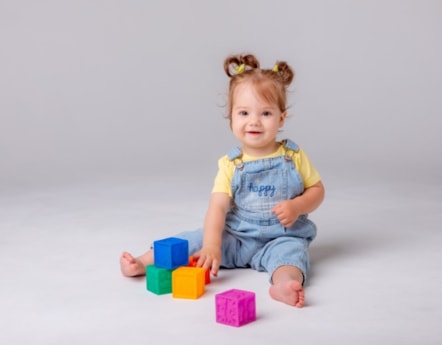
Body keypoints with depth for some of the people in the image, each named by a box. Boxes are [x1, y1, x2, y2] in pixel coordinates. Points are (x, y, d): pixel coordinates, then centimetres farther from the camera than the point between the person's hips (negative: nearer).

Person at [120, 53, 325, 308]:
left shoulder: (294, 157, -2)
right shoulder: (231, 164, -4)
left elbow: (317, 190, 7)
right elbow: (218, 207, -13)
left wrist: (297, 206, -15)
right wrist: (211, 246, -28)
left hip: (281, 237, -2)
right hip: (235, 237, 2)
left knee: (291, 249, -33)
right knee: (196, 240, -15)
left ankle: (284, 284, -61)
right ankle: (143, 264, -17)